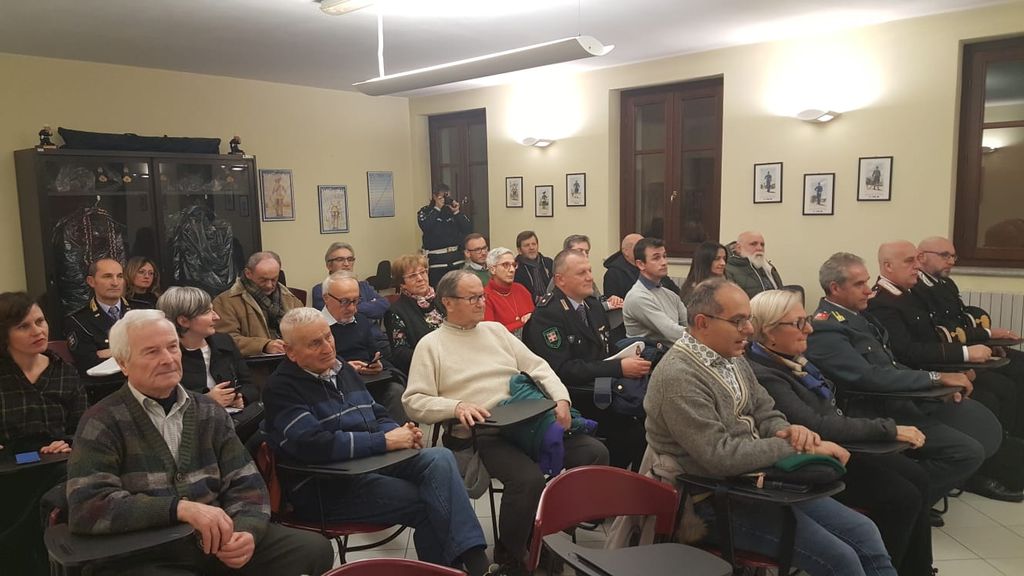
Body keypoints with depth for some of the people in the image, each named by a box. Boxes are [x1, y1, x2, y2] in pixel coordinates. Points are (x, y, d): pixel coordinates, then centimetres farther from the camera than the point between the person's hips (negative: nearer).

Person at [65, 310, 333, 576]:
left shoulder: (209, 412, 11)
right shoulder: (102, 423, -3)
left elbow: (245, 484, 6)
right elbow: (86, 506, -16)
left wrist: (247, 531, -16)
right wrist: (181, 508, -25)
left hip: (218, 541, 5)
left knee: (314, 548, -10)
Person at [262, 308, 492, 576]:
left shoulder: (343, 369, 15)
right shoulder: (282, 389, -10)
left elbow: (377, 416, 21)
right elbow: (314, 445, -23)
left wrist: (401, 433, -4)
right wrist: (385, 441, -21)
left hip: (372, 462, 7)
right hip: (326, 487, -7)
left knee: (440, 459, -19)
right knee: (427, 502, -21)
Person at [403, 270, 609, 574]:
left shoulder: (496, 330, 17)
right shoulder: (431, 345, 3)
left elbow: (537, 366, 14)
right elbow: (413, 402, -3)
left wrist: (561, 398, -3)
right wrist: (456, 407, -19)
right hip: (481, 435, -5)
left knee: (595, 453, -8)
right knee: (529, 479, -32)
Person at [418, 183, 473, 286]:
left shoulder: (455, 209, 9)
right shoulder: (425, 211, 2)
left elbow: (468, 229, 1)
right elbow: (425, 227, -19)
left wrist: (457, 212, -9)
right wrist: (437, 208, -15)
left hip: (455, 258, 3)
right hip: (436, 259, -3)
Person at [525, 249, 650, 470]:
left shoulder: (593, 304, 15)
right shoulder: (546, 315, -12)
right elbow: (562, 369, -20)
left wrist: (630, 358, -4)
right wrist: (619, 368, -22)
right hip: (574, 396, -8)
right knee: (632, 430, -25)